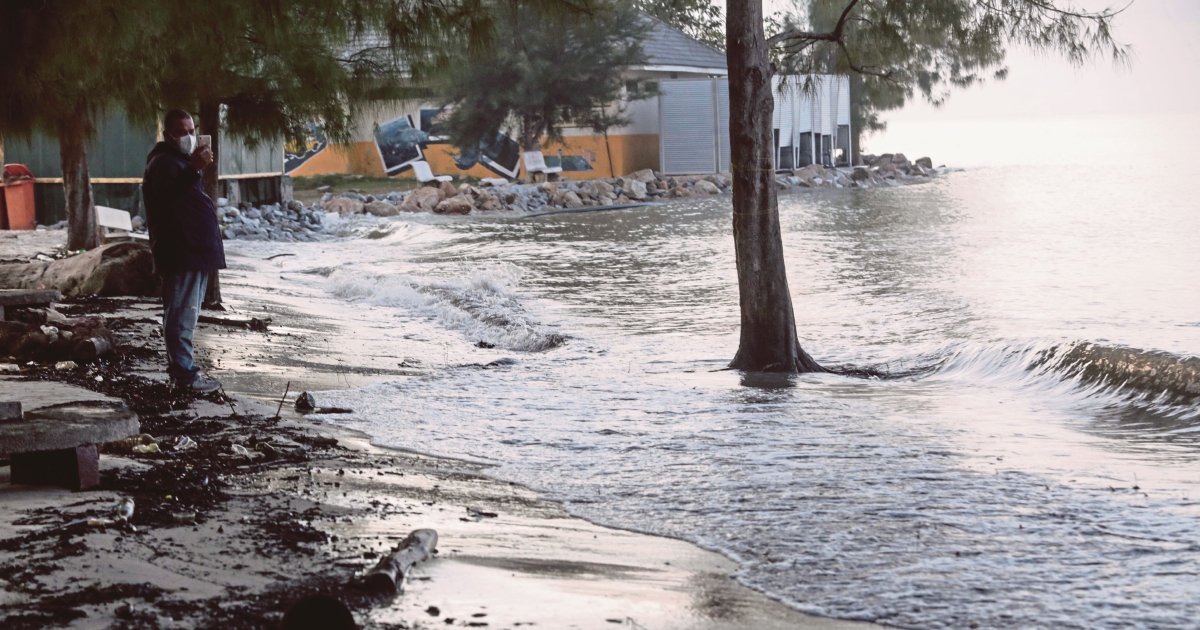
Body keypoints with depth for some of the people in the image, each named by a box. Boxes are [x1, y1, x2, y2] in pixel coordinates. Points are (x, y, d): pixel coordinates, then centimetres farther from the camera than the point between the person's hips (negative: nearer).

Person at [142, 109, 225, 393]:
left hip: (194, 250, 11)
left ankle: (181, 369, 21)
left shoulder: (181, 160, 22)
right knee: (182, 313, -11)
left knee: (184, 314, 15)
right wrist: (194, 169, -43)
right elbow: (168, 195, -32)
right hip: (180, 254, -11)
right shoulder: (163, 162, -11)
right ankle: (185, 373, -11)